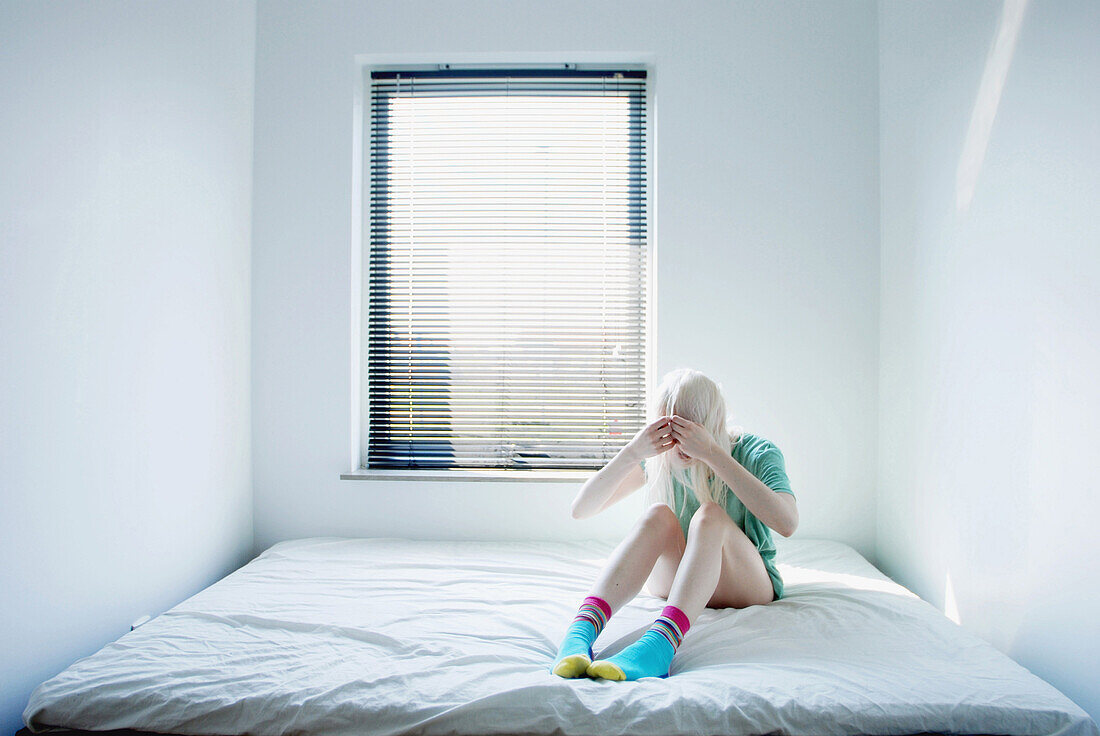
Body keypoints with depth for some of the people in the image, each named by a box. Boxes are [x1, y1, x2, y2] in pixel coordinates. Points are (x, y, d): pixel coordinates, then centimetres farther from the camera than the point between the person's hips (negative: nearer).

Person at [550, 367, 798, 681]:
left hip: (748, 587, -2)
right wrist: (631, 453, -28)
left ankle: (659, 643, -53)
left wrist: (713, 453, -37)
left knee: (709, 514, -32)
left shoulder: (756, 452, -12)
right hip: (671, 582, 2)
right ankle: (581, 630, -47)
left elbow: (787, 523, -33)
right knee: (659, 514, -30)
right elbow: (581, 509, -13)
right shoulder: (658, 458, -5)